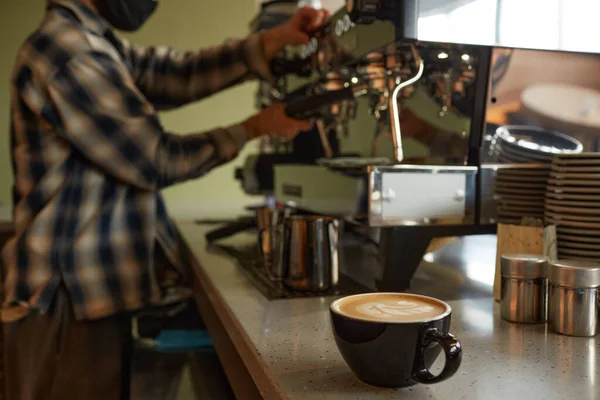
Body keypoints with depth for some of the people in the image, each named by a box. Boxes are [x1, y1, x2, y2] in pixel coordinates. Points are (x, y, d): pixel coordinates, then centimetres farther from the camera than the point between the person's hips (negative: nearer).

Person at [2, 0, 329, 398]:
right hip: (68, 293, -9)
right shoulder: (66, 49, -19)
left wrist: (275, 40, -7)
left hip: (92, 284, 9)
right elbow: (155, 161, -17)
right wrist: (256, 127, -6)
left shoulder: (92, 41, 12)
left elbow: (179, 74, 3)